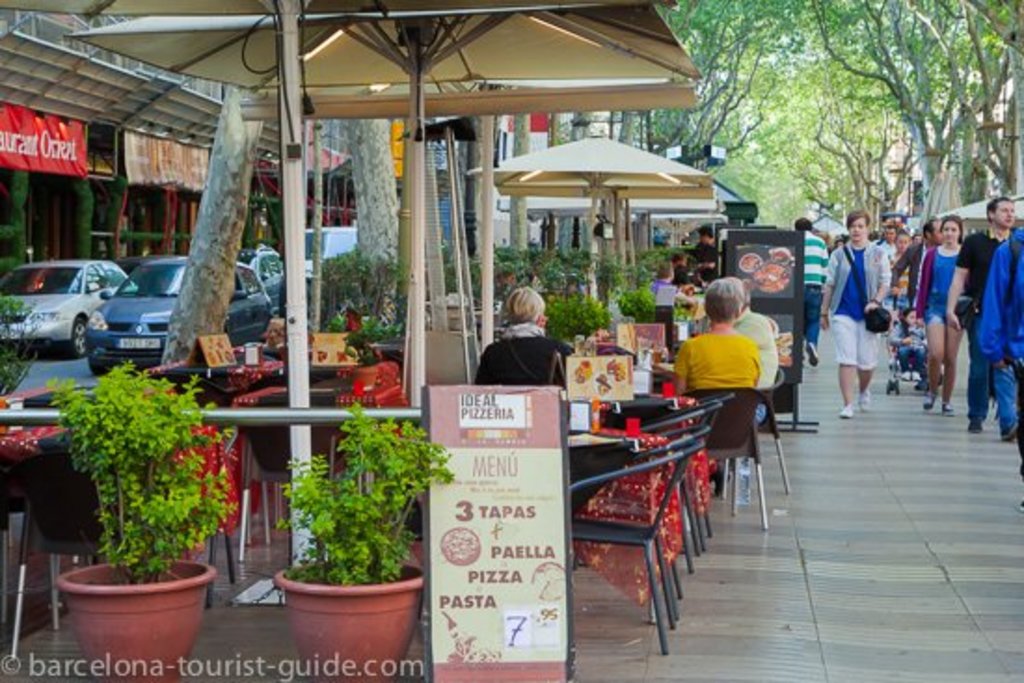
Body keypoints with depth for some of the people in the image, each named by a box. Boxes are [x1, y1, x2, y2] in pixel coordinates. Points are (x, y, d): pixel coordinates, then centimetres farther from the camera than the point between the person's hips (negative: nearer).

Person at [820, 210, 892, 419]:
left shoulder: (878, 254, 6)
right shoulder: (839, 255, 6)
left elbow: (885, 282, 5)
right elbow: (829, 285, 9)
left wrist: (876, 301, -12)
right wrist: (824, 312, 8)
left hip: (867, 314, 0)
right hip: (843, 313, 0)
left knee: (867, 361, 5)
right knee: (846, 359, -7)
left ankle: (863, 390, 36)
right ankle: (848, 405, -4)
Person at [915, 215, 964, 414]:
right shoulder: (932, 254, 5)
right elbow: (924, 284, 8)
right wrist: (919, 311, 6)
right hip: (935, 306, 0)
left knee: (951, 358, 3)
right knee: (936, 353, -14)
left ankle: (947, 400, 16)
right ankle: (932, 390, 11)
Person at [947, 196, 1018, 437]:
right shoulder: (974, 242, 3)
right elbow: (959, 278, 4)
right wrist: (951, 309, -5)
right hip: (980, 315, 0)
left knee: (1006, 371, -8)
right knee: (979, 369, 7)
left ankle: (1009, 422, -14)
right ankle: (976, 417, 22)